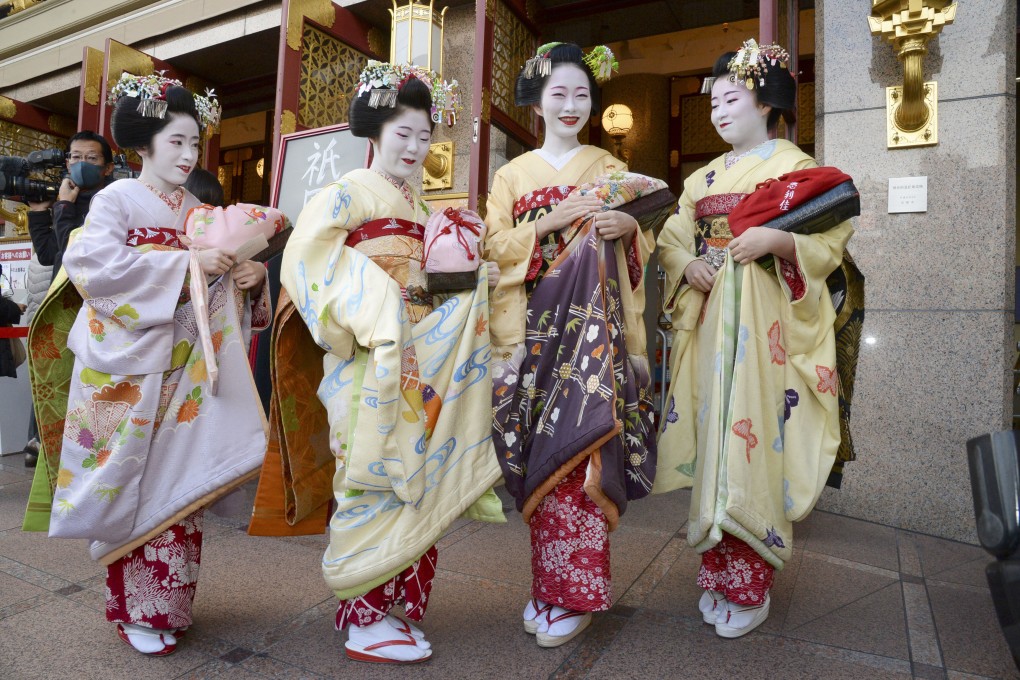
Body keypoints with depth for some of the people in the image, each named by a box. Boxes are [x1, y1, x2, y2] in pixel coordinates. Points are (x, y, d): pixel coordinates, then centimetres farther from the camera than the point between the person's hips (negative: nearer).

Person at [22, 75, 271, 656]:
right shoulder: (117, 199, 0)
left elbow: (219, 286, 14)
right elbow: (93, 262, -16)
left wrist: (252, 276, -8)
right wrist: (184, 264, -21)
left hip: (184, 368, 4)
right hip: (128, 366, -4)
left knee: (178, 484, 6)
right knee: (131, 484, 1)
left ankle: (168, 603, 20)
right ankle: (136, 608, 17)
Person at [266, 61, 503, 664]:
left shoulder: (421, 207, 22)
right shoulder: (349, 193, 0)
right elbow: (305, 254, -15)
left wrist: (472, 276, 7)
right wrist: (366, 311, -21)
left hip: (420, 360, 7)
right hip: (369, 361, -7)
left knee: (414, 478, 7)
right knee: (374, 479, -5)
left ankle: (395, 603, 20)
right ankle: (365, 618, 8)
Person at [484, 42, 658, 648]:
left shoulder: (611, 169, 16)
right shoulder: (512, 175, 16)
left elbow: (643, 247, 12)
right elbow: (497, 246, 4)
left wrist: (630, 226, -10)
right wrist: (551, 221, -10)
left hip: (596, 326, -1)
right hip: (534, 326, 1)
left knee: (582, 446, -9)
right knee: (542, 451, -2)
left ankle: (572, 591, 2)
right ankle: (549, 583, 12)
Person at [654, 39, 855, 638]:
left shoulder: (797, 166, 6)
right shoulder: (703, 178, 20)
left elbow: (832, 236, -2)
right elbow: (673, 239, 14)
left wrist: (778, 240, -20)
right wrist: (686, 265, -7)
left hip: (764, 321, -5)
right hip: (706, 319, 5)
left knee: (755, 441, -8)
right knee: (711, 438, 3)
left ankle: (752, 587, 6)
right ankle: (717, 573, 15)